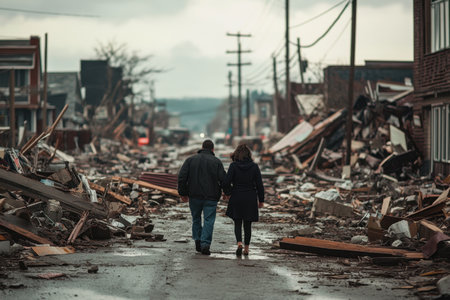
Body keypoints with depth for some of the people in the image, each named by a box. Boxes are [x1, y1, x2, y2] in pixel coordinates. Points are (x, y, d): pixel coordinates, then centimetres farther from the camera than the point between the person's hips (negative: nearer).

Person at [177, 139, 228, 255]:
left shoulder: (190, 160, 4)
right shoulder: (216, 162, -2)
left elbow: (181, 177, -1)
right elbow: (223, 179, -5)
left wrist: (183, 193, 5)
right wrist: (227, 192, 12)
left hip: (194, 196, 2)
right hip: (210, 197, -2)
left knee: (196, 219, 19)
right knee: (209, 220, -1)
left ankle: (198, 241, 15)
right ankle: (205, 244, -11)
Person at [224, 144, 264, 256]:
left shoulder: (233, 166, -8)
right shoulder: (254, 167, -4)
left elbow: (227, 182, -13)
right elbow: (259, 185, -3)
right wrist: (261, 200, 5)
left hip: (236, 198, -1)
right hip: (250, 199, 1)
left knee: (237, 223, 9)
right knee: (247, 224, 12)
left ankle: (239, 244, -13)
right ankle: (246, 248, 14)